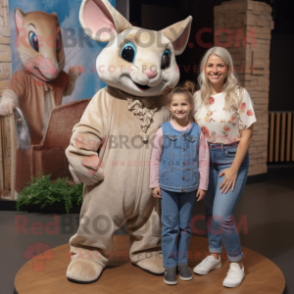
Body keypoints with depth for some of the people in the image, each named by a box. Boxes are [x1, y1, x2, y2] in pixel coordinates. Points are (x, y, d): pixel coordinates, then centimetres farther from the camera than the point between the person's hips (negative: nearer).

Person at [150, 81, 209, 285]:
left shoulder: (198, 131, -4)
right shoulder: (163, 131, -6)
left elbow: (204, 160, 0)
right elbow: (155, 159, -1)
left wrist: (202, 185, 0)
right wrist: (155, 184, -1)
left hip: (190, 187, 1)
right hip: (168, 186, -1)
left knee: (185, 226, 13)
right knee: (170, 227, 6)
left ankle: (183, 262, 28)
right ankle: (170, 265, 18)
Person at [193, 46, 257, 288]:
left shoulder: (239, 94, -10)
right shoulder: (198, 96, 1)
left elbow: (248, 132, -9)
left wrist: (233, 168, -13)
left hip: (233, 158, -4)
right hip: (206, 158, 5)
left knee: (221, 216, -10)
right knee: (209, 211, 14)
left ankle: (237, 262, 15)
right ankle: (214, 256, 36)